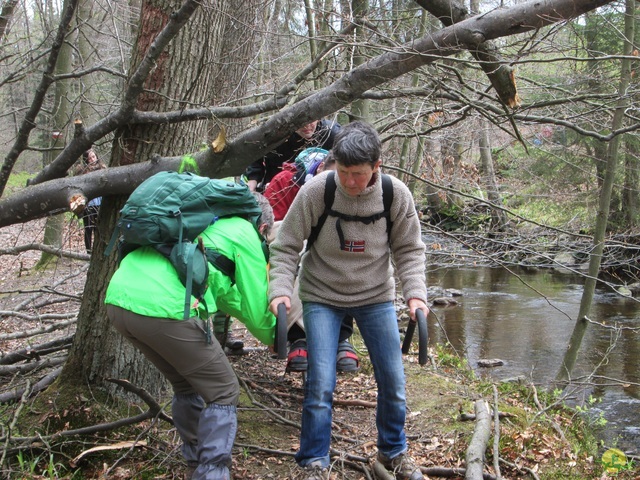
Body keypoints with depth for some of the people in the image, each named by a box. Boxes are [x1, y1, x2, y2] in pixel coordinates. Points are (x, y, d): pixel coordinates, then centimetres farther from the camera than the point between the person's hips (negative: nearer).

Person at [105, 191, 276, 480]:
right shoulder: (245, 234, 9)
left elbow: (223, 293, 37)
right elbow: (255, 303, 10)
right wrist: (271, 335, 29)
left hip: (118, 301, 8)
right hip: (164, 310, -8)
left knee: (186, 386, 26)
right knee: (223, 392, 8)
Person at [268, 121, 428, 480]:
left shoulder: (397, 195, -15)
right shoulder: (316, 191, -21)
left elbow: (409, 250, -3)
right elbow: (287, 246, -11)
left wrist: (416, 293, -16)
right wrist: (281, 290, -23)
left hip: (376, 296, 2)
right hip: (323, 296, -2)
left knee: (393, 382, 7)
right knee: (321, 384, -9)